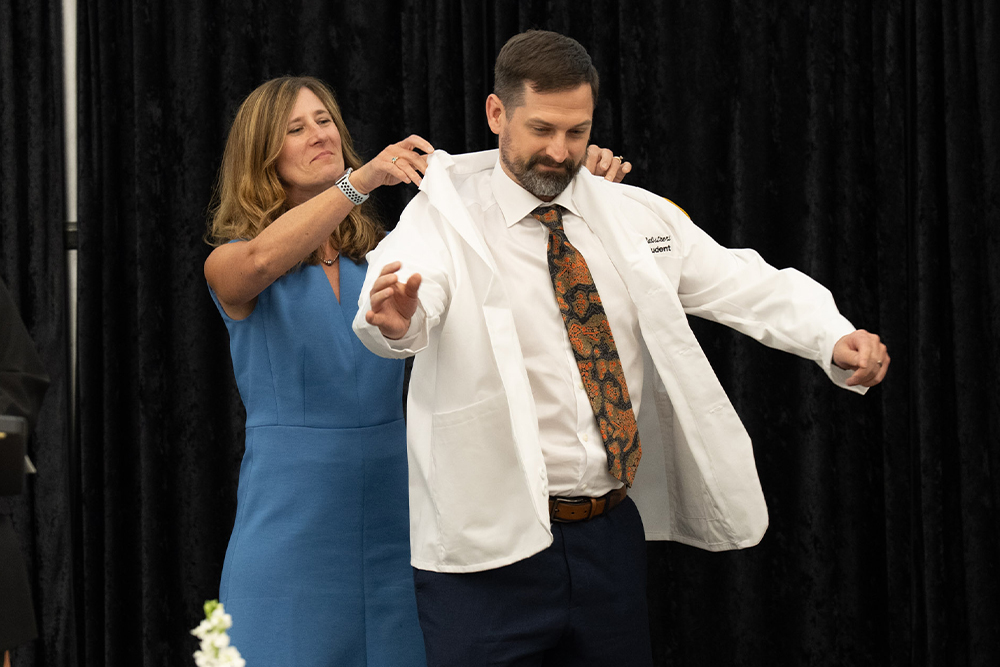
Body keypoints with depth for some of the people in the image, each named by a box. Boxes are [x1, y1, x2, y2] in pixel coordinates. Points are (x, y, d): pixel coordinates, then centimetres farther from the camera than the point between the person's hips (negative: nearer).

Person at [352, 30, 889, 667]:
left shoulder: (639, 217, 8)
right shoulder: (447, 218, -5)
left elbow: (745, 284, 5)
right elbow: (412, 285, -25)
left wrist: (834, 337, -13)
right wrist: (394, 318, -50)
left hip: (612, 536, 4)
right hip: (492, 544, -4)